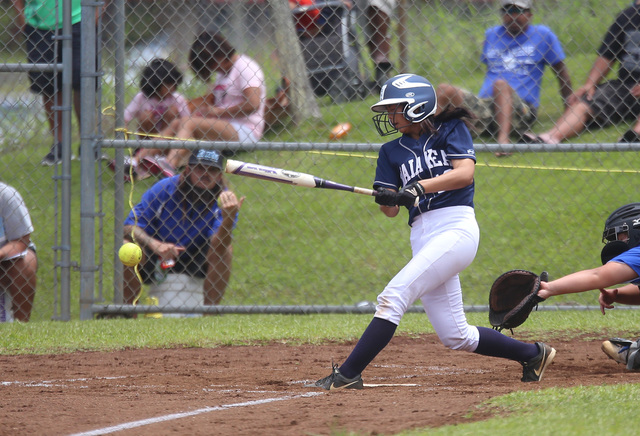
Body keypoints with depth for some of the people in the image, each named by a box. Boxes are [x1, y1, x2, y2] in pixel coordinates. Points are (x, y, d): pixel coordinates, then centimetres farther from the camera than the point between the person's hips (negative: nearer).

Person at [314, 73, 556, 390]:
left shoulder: (450, 130, 5)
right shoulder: (392, 151, 20)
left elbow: (465, 173, -12)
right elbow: (391, 210, 12)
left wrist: (419, 187, -23)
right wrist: (385, 198, -12)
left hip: (457, 229, -7)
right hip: (422, 238, 7)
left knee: (394, 296, -20)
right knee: (455, 337, 5)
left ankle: (348, 374, -20)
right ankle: (533, 354, 22)